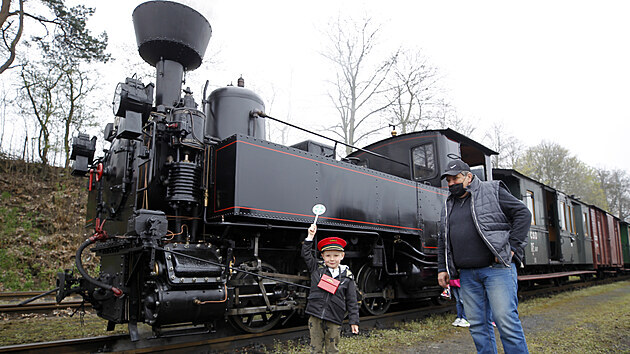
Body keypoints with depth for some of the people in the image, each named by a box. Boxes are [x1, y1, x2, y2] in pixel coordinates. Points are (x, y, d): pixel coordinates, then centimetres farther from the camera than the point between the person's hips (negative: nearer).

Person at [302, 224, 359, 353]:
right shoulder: (317, 268, 4)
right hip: (315, 317, 1)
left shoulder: (347, 276, 0)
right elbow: (306, 254, 6)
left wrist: (354, 321, 2)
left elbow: (351, 301, 3)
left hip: (334, 320, -1)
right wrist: (310, 236, 0)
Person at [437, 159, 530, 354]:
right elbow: (442, 241, 22)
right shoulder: (448, 206, 18)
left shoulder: (492, 191, 2)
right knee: (477, 325, 7)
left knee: (506, 321, -8)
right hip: (467, 275, 5)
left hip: (497, 269, -5)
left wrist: (512, 247, -9)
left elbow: (523, 213, -2)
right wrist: (442, 269, 16)